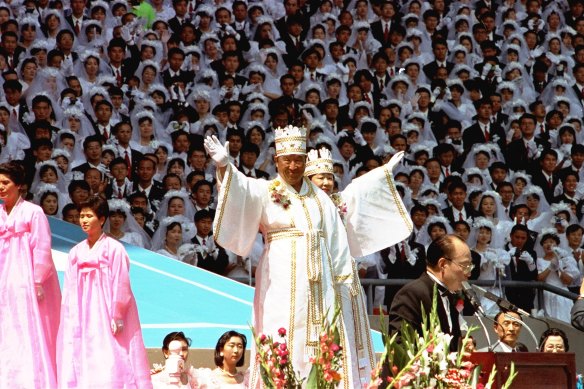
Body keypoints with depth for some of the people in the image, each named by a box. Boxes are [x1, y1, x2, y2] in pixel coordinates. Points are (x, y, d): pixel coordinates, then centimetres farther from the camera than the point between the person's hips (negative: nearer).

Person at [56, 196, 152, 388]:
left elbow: (120, 284, -8)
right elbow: (70, 289, 11)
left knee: (109, 357, -10)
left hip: (105, 308, -5)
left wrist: (117, 316, -11)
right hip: (84, 312, 5)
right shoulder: (76, 252, 11)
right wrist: (71, 319, 5)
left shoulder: (113, 248, -5)